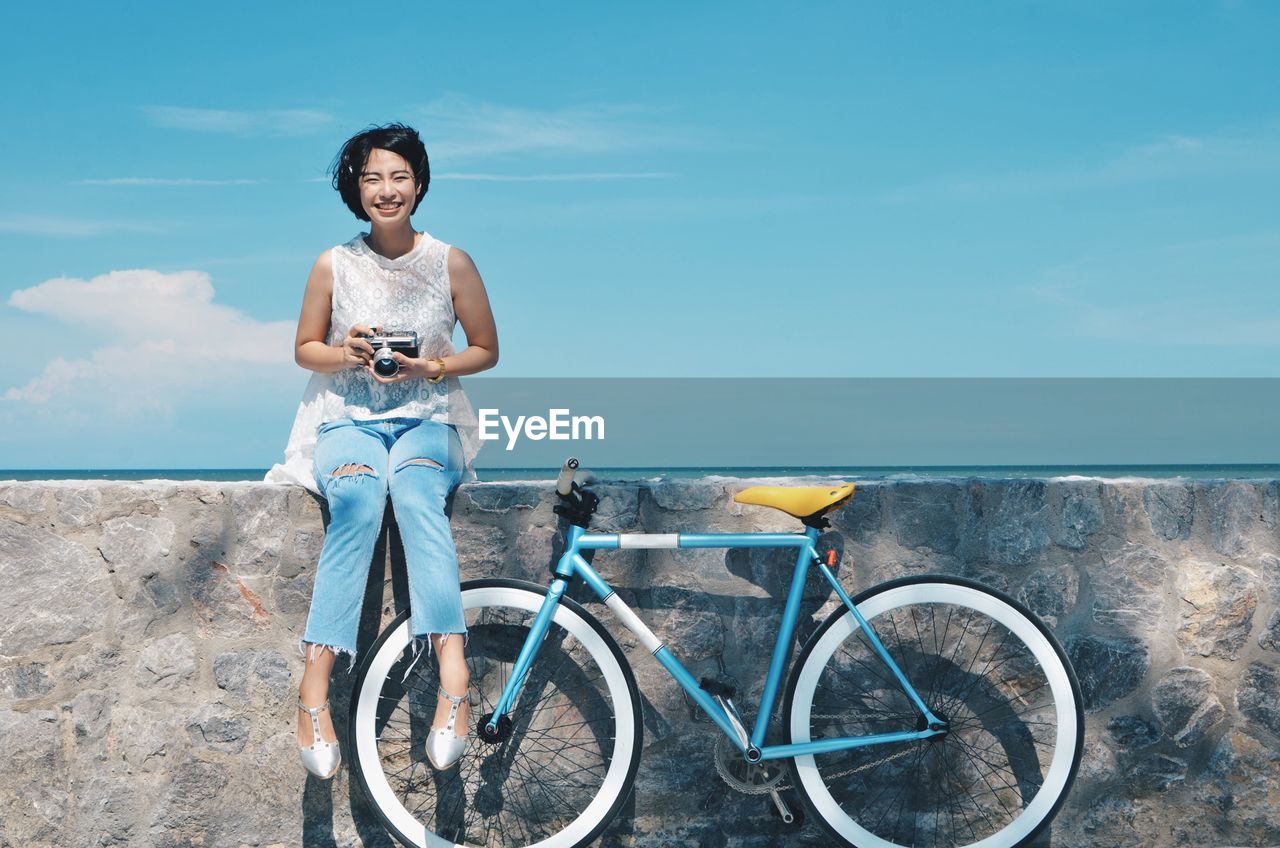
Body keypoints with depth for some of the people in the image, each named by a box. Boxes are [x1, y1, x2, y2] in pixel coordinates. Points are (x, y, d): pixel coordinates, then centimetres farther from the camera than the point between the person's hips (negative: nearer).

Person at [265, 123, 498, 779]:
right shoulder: (334, 265, 4)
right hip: (348, 419, 0)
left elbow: (487, 350, 9)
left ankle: (452, 671, -51)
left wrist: (435, 366, -11)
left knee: (414, 489, -38)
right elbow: (304, 349, 13)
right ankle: (314, 689, -43)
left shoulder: (451, 263, 3)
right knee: (357, 497, -36)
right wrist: (343, 354, -10)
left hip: (427, 419, 0)